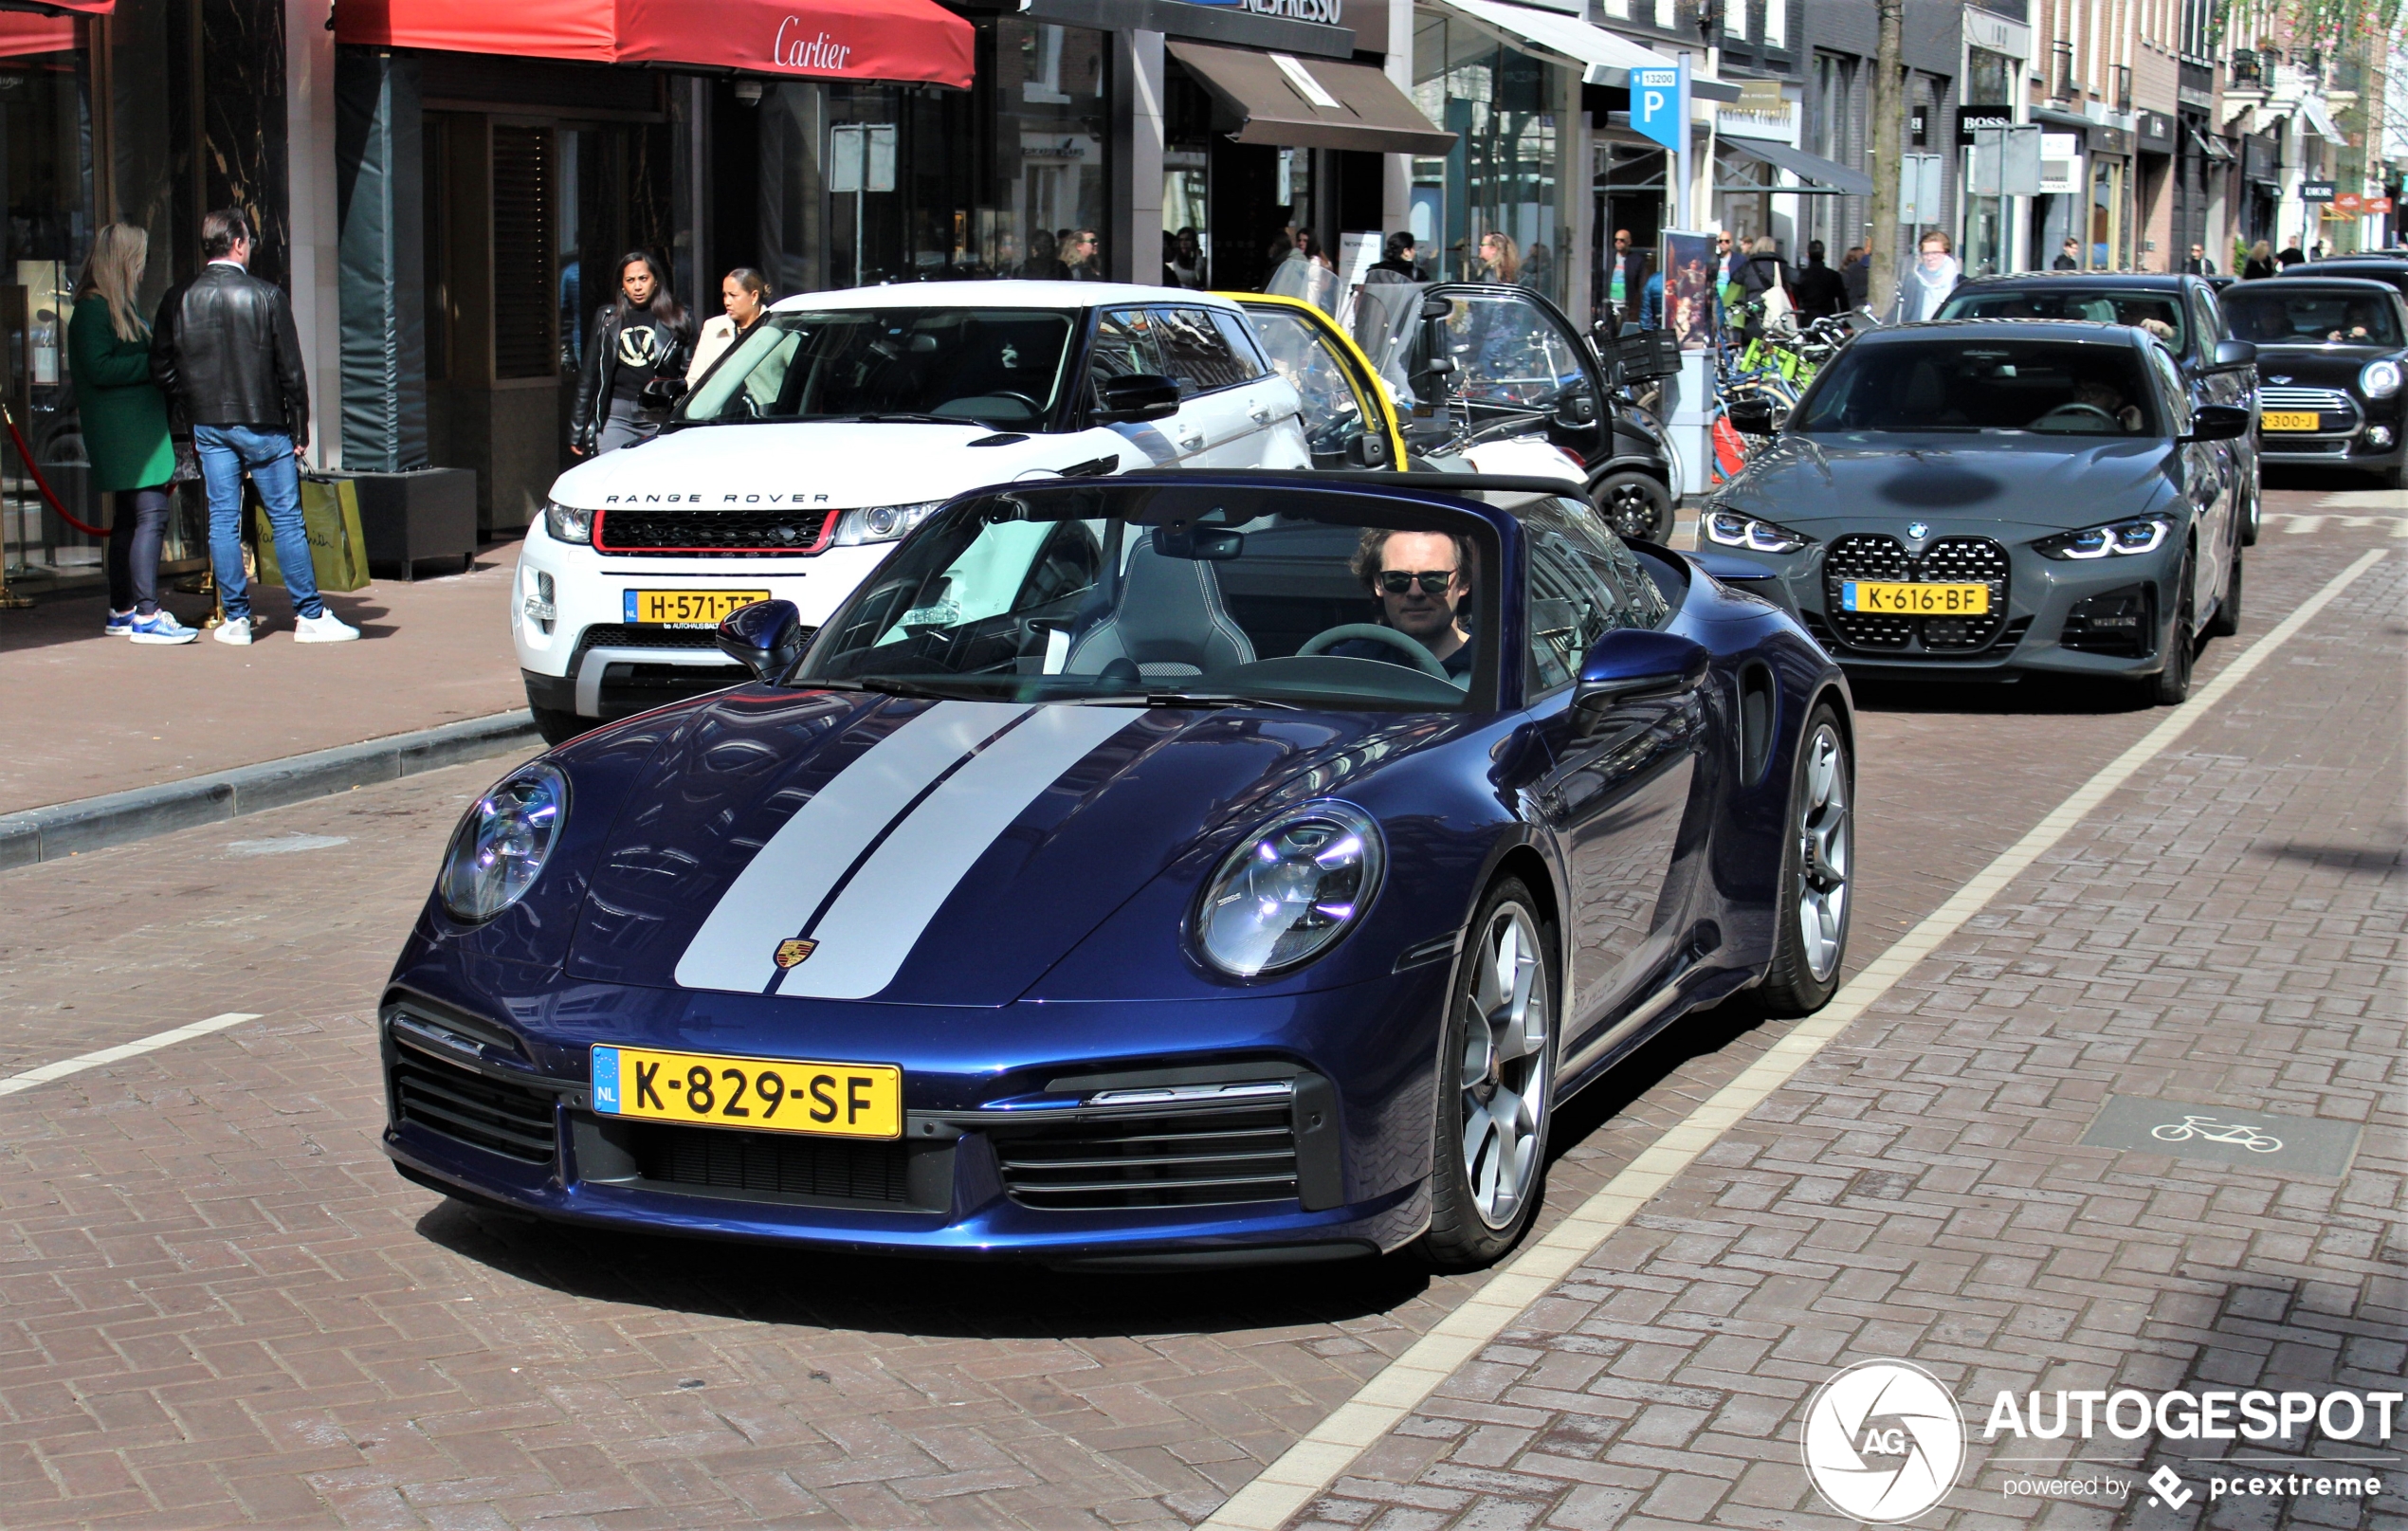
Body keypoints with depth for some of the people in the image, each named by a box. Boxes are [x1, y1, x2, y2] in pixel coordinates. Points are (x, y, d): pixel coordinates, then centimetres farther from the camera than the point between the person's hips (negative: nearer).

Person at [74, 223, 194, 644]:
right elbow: (99, 368, -20)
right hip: (123, 430, -10)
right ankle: (145, 616, -17)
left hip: (138, 425, 10)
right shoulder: (93, 308, -11)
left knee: (129, 518, 11)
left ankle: (121, 612, 16)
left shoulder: (120, 306, 20)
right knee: (151, 514, -15)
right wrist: (153, 364, -16)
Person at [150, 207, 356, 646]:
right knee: (287, 518, 2)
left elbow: (162, 368, 2)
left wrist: (193, 410, 14)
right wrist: (299, 429, 0)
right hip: (263, 424, -3)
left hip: (207, 425, 3)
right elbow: (290, 369, -7)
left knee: (223, 519, 7)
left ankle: (235, 618, 8)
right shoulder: (266, 296, -9)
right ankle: (310, 616, 4)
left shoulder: (177, 300, 0)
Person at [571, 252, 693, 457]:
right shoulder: (607, 318, 13)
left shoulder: (677, 318, 7)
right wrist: (577, 431, 13)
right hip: (615, 415, 1)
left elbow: (691, 375, 5)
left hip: (661, 418, -1)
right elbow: (588, 375, 15)